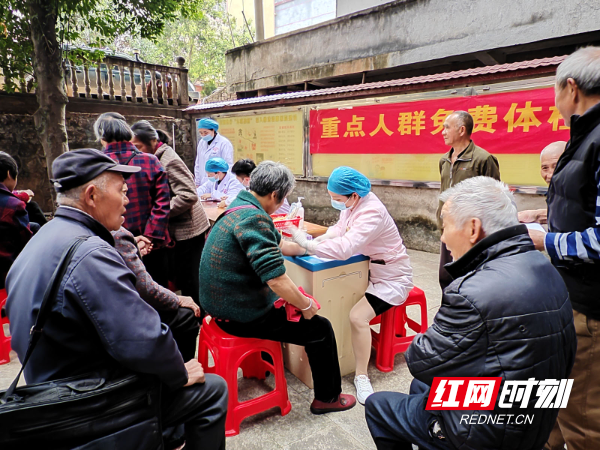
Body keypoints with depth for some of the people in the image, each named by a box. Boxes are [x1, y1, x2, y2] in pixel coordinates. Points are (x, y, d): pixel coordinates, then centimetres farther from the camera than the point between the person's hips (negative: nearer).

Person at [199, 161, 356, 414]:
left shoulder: (239, 208, 7)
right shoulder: (253, 218, -25)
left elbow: (278, 245, 20)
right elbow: (276, 279, -30)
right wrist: (307, 305, -14)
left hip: (223, 304, 10)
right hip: (240, 316, -10)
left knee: (291, 305, 34)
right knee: (320, 329, 2)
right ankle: (327, 398, 21)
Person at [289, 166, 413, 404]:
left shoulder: (371, 213, -31)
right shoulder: (353, 203, -5)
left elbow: (344, 248, -40)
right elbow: (340, 228, 3)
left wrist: (306, 244, -33)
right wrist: (319, 239, -16)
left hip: (392, 278, -9)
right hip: (369, 270, 9)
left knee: (357, 316, -24)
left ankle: (361, 376, -4)